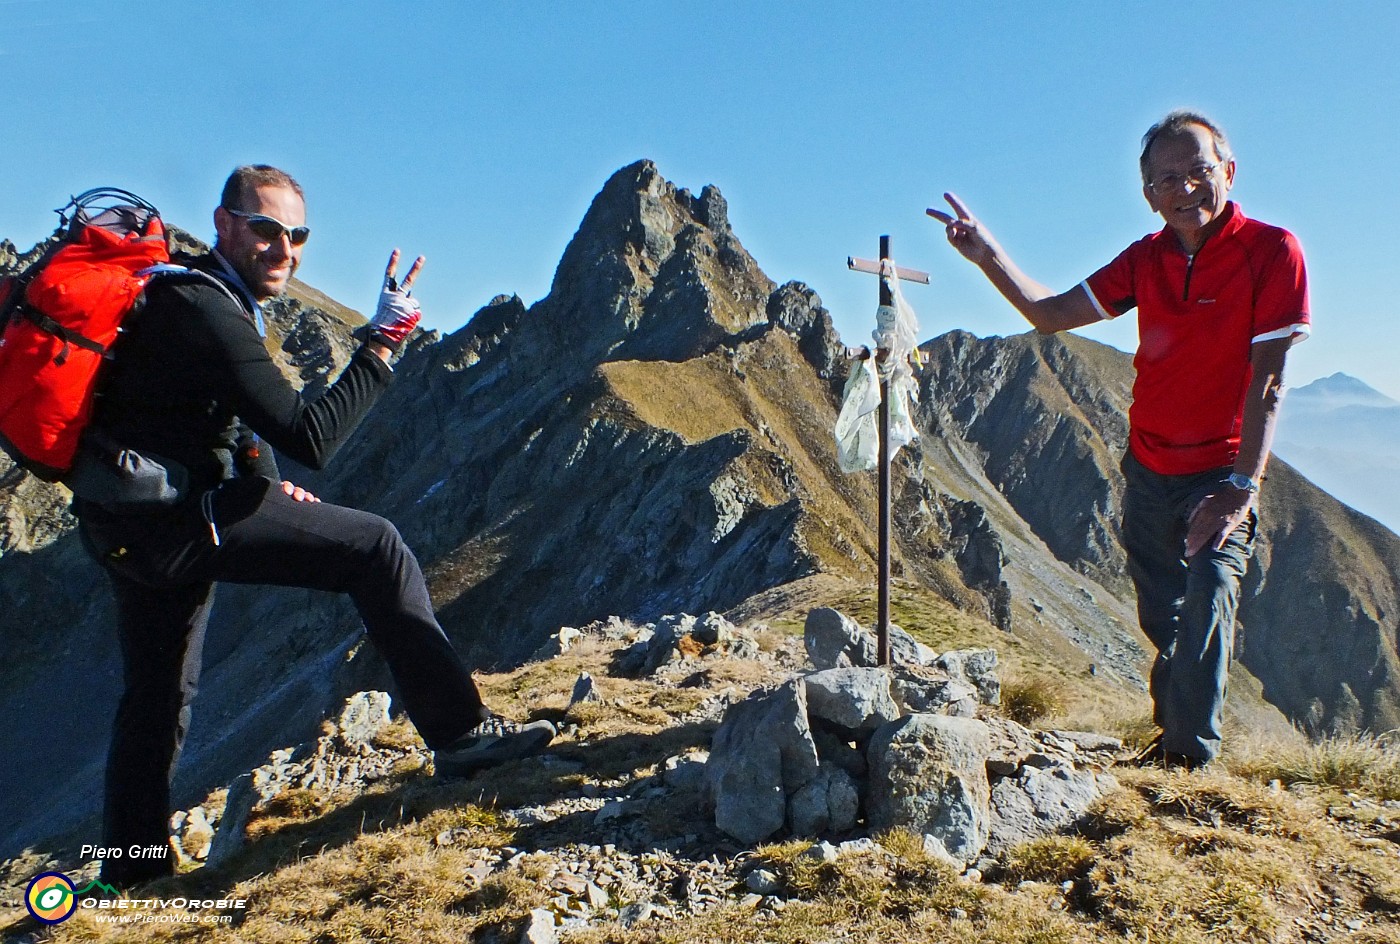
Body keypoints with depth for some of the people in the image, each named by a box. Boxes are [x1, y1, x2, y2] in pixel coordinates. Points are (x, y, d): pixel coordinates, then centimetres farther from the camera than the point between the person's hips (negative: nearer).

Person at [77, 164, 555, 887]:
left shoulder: (179, 289, 15)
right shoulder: (209, 314, -18)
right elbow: (311, 438, -24)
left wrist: (263, 484, 15)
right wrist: (383, 343, -20)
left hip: (125, 527, 10)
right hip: (181, 521, -10)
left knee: (157, 696, 22)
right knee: (374, 546, -12)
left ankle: (128, 867, 36)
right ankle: (459, 730, -10)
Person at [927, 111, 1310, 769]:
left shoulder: (1271, 250, -12)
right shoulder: (1146, 259, 3)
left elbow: (1267, 379, -17)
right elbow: (1051, 314, 4)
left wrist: (1243, 485, -23)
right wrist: (990, 258, -12)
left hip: (1220, 472, -5)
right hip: (1147, 469, 5)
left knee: (1210, 591, -20)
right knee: (1160, 616, 12)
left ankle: (1192, 754, -9)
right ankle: (1171, 732, 29)